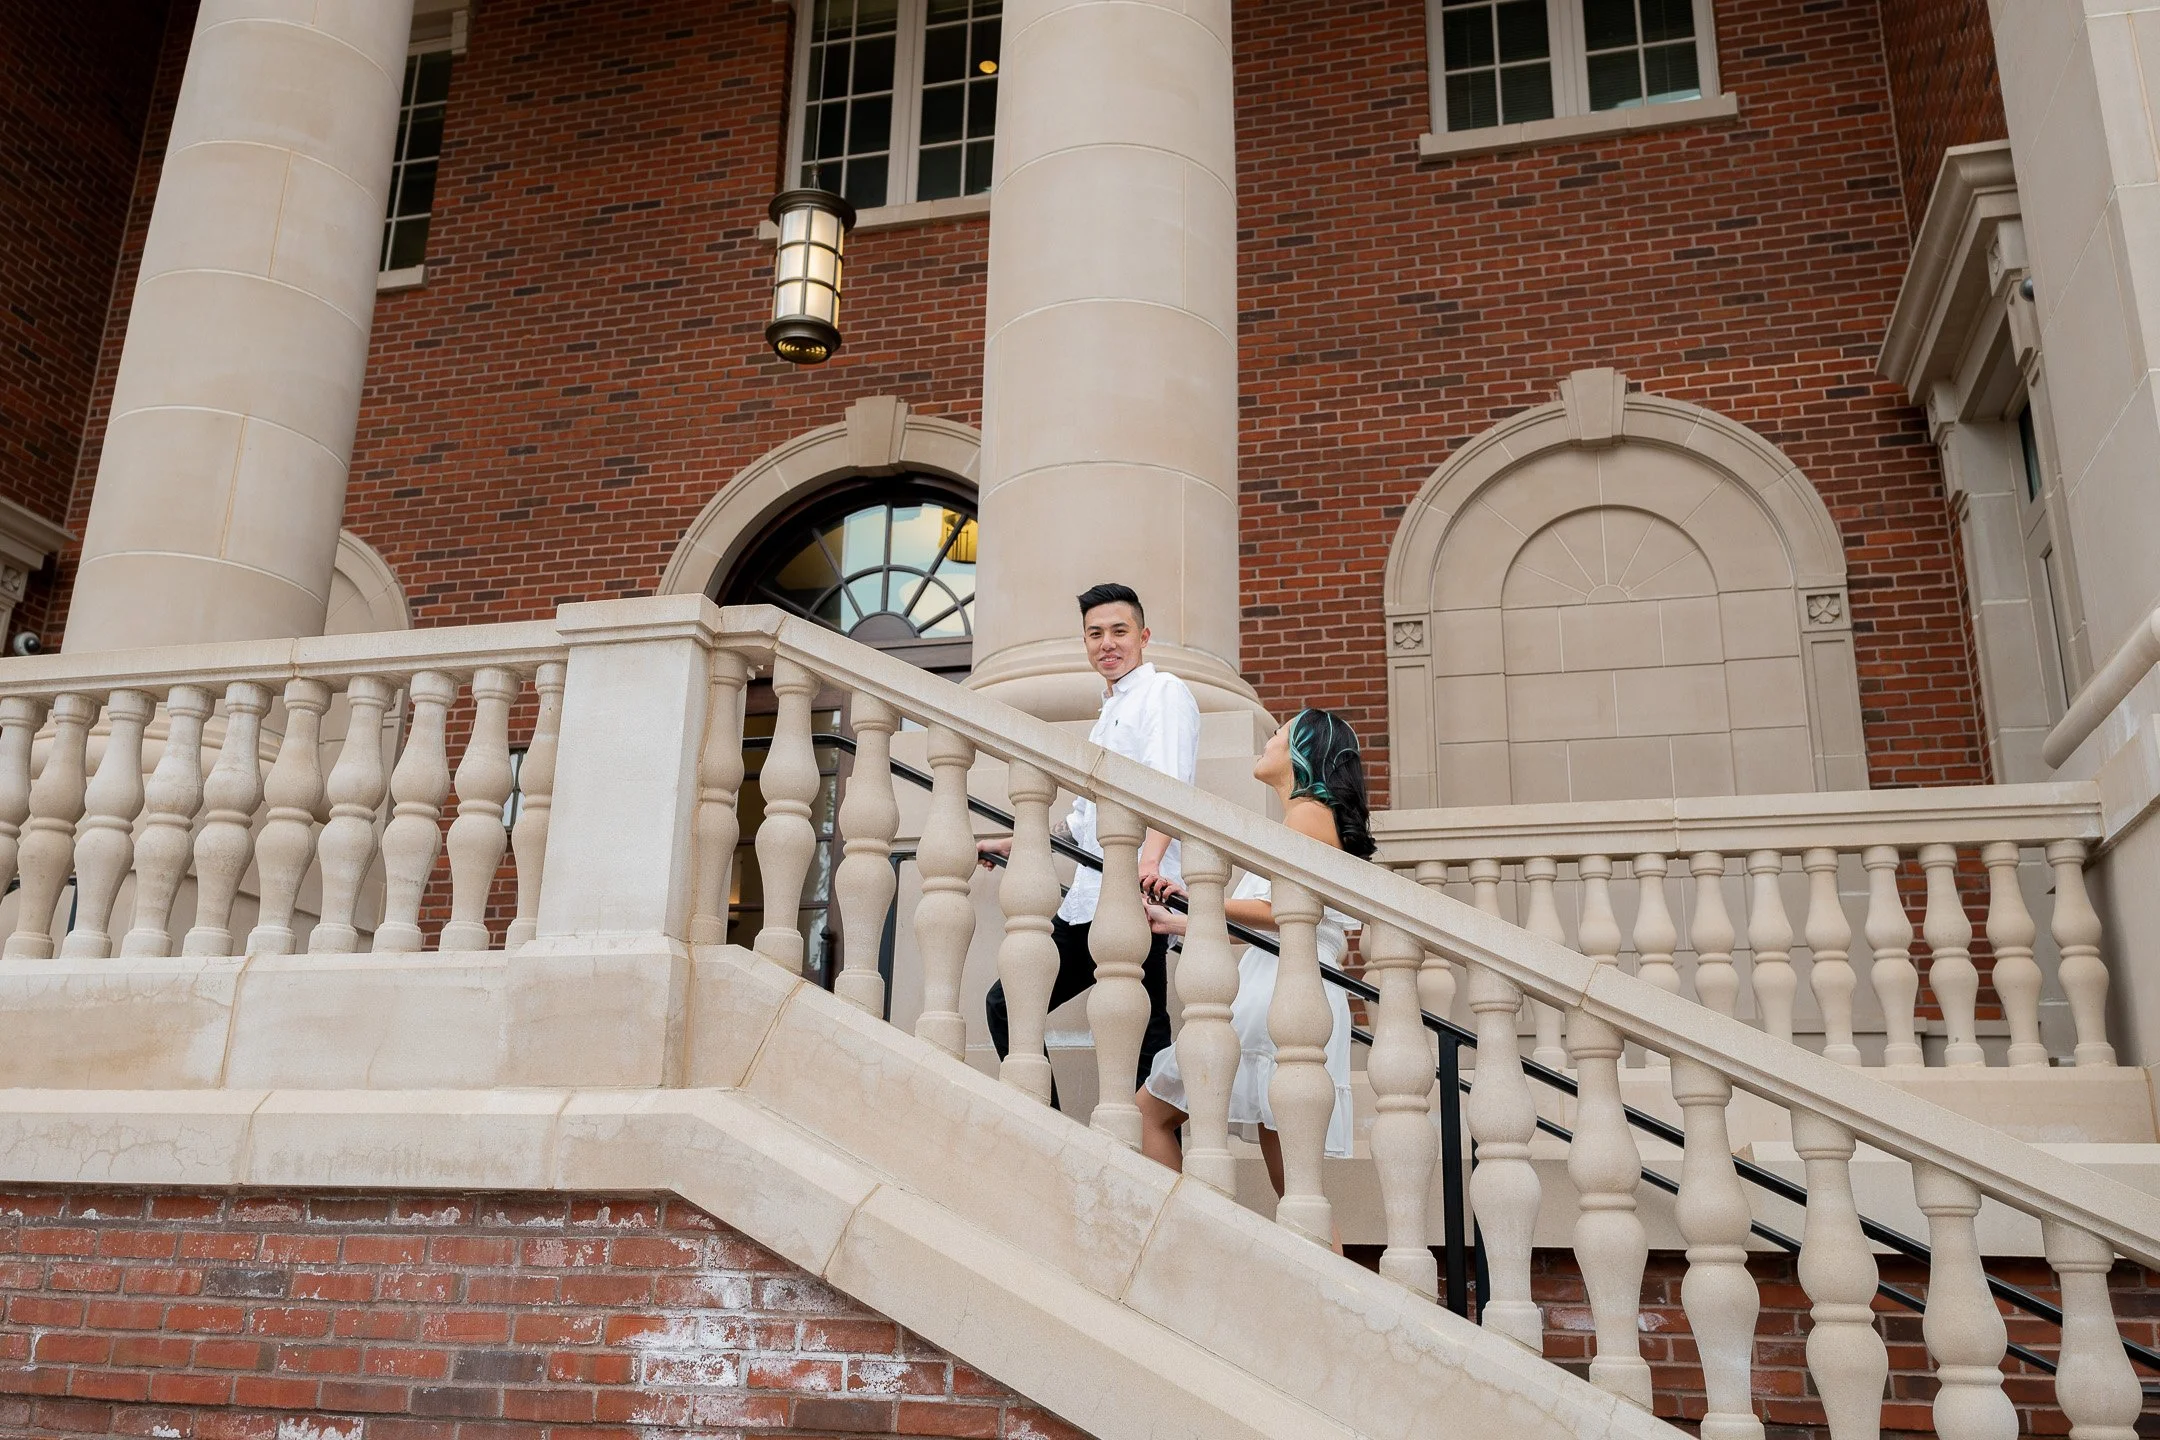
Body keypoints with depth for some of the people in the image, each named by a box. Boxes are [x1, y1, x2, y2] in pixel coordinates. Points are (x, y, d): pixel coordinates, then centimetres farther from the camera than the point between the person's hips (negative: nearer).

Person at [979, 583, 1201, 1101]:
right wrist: (1013, 844, 37)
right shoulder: (1108, 714, 27)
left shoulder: (1164, 691, -1)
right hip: (1088, 902, 10)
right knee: (1006, 1003, 9)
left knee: (1143, 1038, -14)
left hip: (1137, 900, -9)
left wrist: (1150, 862, -34)